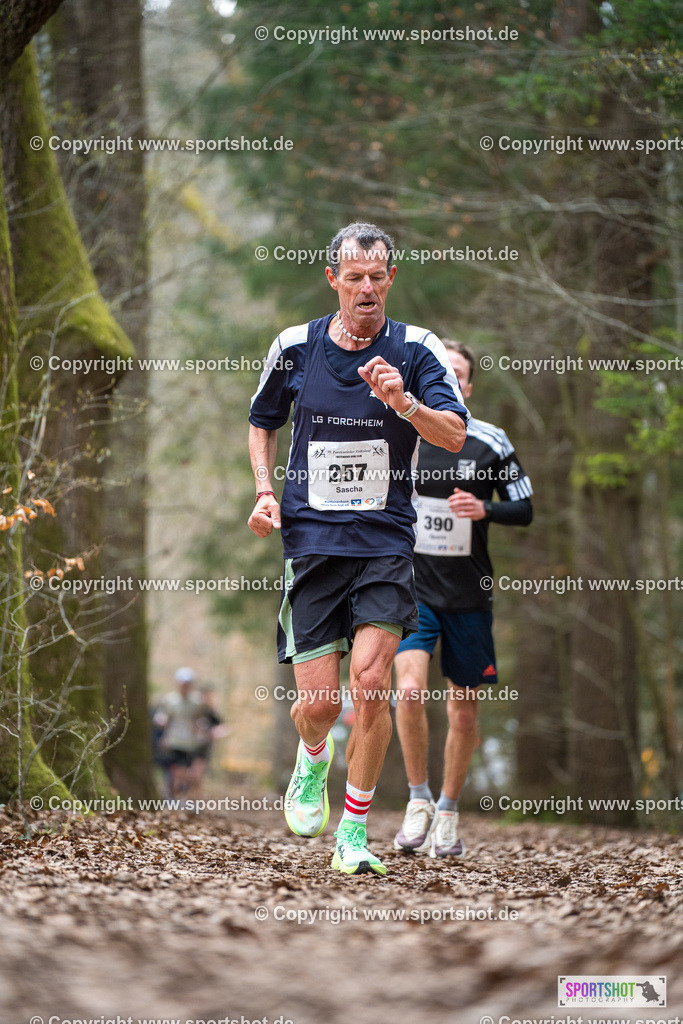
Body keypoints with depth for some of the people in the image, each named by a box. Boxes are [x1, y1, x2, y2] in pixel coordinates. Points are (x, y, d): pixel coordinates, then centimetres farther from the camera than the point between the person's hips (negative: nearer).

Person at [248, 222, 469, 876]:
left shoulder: (416, 350, -2)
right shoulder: (294, 347, 3)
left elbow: (455, 434, -13)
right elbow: (262, 422, 19)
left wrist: (403, 402, -31)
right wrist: (265, 491, 5)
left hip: (385, 540, -1)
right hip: (310, 541, 1)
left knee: (371, 684, -14)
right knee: (319, 701, -3)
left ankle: (354, 832, 0)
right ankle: (312, 759, 36)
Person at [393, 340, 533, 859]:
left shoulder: (490, 442, -1)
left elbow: (525, 509, 3)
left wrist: (484, 509, -16)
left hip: (469, 595, 1)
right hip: (411, 587, 0)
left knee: (464, 706, 5)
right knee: (410, 690, -20)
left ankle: (448, 813, 24)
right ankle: (419, 799, 0)